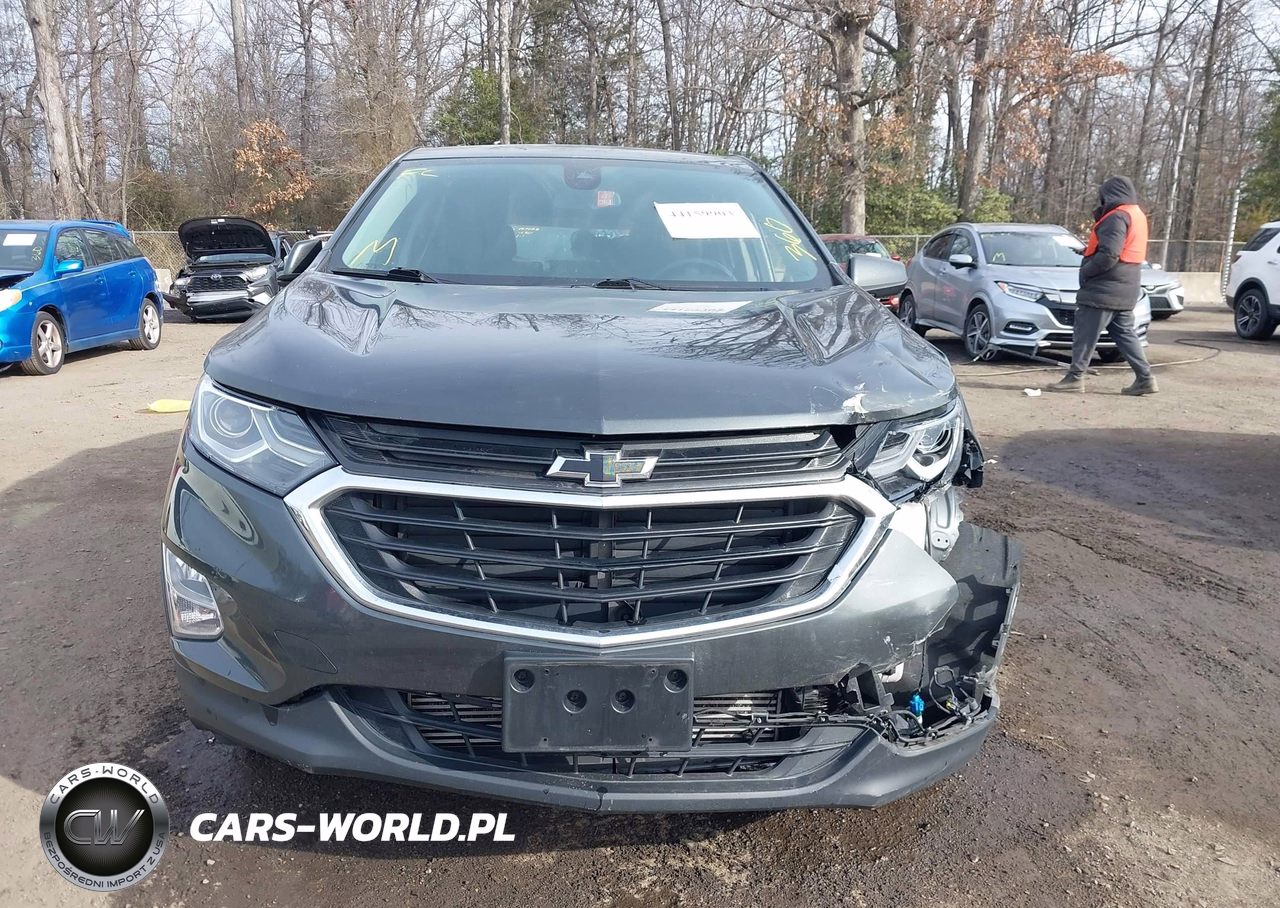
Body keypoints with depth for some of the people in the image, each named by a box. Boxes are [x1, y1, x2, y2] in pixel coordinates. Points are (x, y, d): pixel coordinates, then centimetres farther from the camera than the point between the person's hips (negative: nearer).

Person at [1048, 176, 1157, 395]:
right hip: (1124, 291, 10)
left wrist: (1085, 272, -12)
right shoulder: (1136, 215, 18)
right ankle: (1145, 378, 8)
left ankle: (1075, 376, -1)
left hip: (1104, 290, -10)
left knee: (1085, 334, -4)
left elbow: (1108, 255, -23)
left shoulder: (1118, 216, -14)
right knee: (1124, 333, 11)